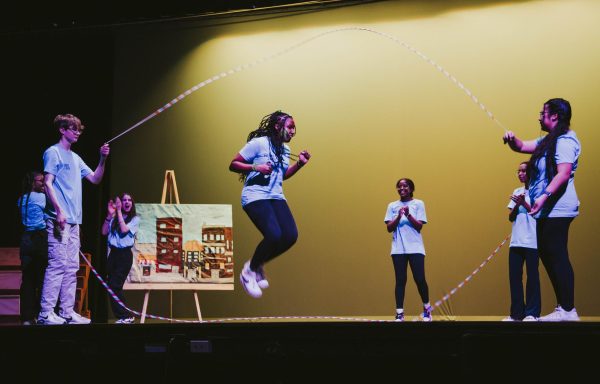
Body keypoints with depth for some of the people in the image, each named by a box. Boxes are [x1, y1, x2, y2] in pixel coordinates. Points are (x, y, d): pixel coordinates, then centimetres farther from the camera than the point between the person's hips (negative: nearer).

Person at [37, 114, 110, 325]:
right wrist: (59, 210, -20)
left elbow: (95, 179, 24)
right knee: (57, 264, -14)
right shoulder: (53, 153, -2)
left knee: (71, 267, 7)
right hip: (58, 219, -9)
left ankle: (67, 312, 10)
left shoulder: (76, 158, 22)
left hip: (74, 220, 9)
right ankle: (46, 313, -13)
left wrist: (103, 159, 8)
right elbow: (48, 183, -11)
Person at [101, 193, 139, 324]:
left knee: (114, 285, -12)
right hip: (113, 253, 5)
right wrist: (110, 214, -4)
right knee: (111, 285, 2)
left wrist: (119, 211, -11)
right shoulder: (114, 218, 11)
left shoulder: (135, 218, 1)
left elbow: (124, 230, -14)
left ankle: (125, 316, -2)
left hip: (125, 254, -5)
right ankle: (125, 316, 10)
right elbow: (104, 232, 3)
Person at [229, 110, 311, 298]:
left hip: (276, 197, 8)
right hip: (255, 196, -8)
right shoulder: (258, 143, -10)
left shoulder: (285, 149, 13)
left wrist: (299, 163, 10)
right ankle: (249, 271, -1)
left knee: (290, 236, -11)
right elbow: (233, 165, -8)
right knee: (274, 235, -26)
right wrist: (256, 167, -22)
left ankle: (258, 264, 13)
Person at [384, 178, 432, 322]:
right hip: (398, 249, 2)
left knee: (419, 279, -4)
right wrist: (398, 216, -13)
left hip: (415, 248, -2)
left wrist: (408, 215, -17)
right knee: (400, 280, -1)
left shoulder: (418, 204, 5)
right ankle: (399, 313, -1)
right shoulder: (392, 206, 10)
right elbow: (389, 228, 3)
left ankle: (426, 308, 16)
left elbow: (419, 226, -3)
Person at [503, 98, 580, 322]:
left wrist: (544, 196, -31)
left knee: (557, 257, -11)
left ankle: (568, 311, -9)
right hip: (548, 211, 11)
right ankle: (563, 307, 15)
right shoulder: (548, 140, 19)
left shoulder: (564, 141, -13)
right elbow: (522, 147, 25)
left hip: (557, 209, -11)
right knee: (548, 255, 11)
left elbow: (564, 174, -23)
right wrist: (512, 140, 2)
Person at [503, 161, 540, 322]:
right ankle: (517, 313, 8)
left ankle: (532, 313, 0)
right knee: (514, 276, 3)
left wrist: (524, 203, -17)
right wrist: (517, 205, -8)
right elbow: (511, 218, 10)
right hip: (516, 241, 5)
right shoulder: (517, 192, 15)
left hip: (532, 241, -5)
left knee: (532, 276, -4)